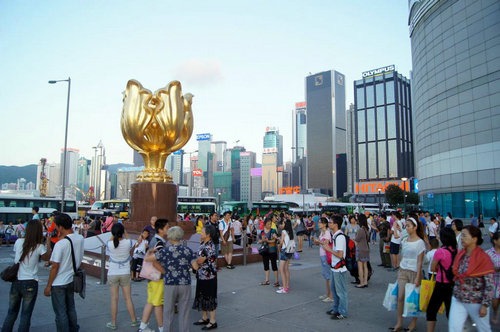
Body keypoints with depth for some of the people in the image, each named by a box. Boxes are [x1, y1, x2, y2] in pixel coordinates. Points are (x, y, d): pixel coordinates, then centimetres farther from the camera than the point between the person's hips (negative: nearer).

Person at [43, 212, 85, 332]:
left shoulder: (60, 244, -23)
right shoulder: (80, 238, -7)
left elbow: (55, 267, -18)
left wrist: (48, 286, -6)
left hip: (59, 283, -6)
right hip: (71, 280, 6)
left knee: (60, 313, 7)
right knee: (71, 309, 21)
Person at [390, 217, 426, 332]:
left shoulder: (420, 242, -9)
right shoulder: (404, 241, 7)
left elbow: (419, 262, -10)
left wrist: (417, 278, -13)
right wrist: (399, 271, 13)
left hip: (414, 272, -5)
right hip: (403, 271, 5)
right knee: (400, 297, 1)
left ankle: (413, 323, 19)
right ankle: (399, 323, 8)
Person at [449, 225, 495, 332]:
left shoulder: (483, 258, -16)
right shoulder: (460, 254, 1)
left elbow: (490, 285, -15)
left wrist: (485, 305, -15)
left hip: (476, 302, -5)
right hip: (457, 299, 5)